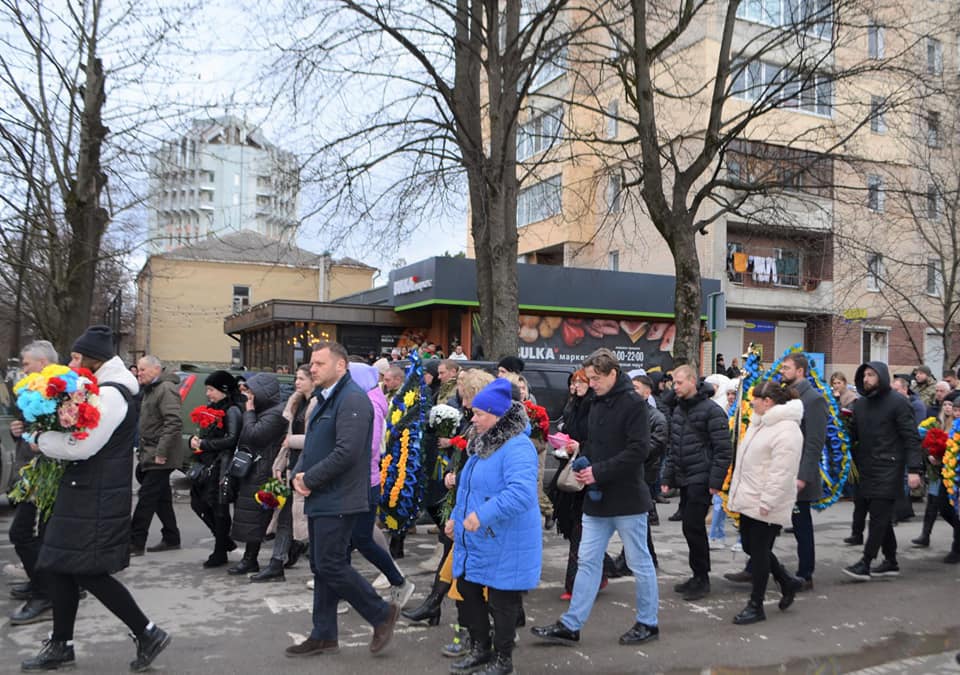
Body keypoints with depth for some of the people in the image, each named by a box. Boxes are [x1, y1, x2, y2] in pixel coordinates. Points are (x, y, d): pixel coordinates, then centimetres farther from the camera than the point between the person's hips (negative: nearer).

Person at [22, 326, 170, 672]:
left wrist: (41, 439, -9)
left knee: (91, 572, -6)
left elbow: (81, 445, -23)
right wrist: (48, 436, -2)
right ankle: (60, 645, 24)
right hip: (84, 494, 10)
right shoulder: (101, 391, 16)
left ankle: (147, 633, 5)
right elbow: (77, 435, 16)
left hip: (98, 500, -10)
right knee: (59, 566, 13)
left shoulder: (110, 396, -16)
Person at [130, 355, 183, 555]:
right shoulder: (150, 390, 19)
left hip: (160, 457, -10)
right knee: (162, 497, 13)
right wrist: (142, 450, 17)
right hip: (150, 454, 10)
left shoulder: (166, 389, -14)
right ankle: (171, 538, 20)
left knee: (147, 497, -8)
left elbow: (174, 424, -23)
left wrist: (161, 452, -24)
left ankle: (135, 542, -3)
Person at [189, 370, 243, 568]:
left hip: (222, 465, -9)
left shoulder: (232, 411, -11)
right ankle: (225, 541, 24)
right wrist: (194, 439, -3)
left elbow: (232, 439, -20)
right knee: (198, 501, 10)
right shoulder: (213, 409, 16)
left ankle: (220, 553, 12)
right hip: (208, 464, 9)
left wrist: (204, 444, -17)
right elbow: (206, 433, 19)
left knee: (219, 508, -1)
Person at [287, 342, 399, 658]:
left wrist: (309, 479, -16)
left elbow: (346, 453, -26)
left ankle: (382, 613, 10)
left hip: (338, 501, -10)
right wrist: (298, 475, 1)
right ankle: (323, 635, 24)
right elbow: (310, 446, 20)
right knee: (321, 567, 14)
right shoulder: (324, 399, 16)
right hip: (320, 499, 10)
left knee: (331, 566, -7)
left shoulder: (352, 400, -17)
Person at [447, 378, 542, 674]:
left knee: (502, 601, 4)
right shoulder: (484, 444, 11)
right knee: (468, 591, 16)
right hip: (475, 540, 10)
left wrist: (483, 515, -38)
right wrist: (456, 516, 19)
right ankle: (480, 649, 34)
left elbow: (521, 492, -35)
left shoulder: (517, 448, -21)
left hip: (504, 545, -10)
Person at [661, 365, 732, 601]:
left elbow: (723, 449, -14)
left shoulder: (711, 410, -11)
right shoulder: (678, 410, 14)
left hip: (701, 480, -8)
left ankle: (701, 577, 4)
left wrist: (716, 481, -17)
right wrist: (667, 477, 14)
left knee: (693, 527, -8)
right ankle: (699, 576, 21)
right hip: (684, 479, 8)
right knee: (691, 528, 12)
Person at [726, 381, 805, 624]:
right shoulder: (761, 423, 14)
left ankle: (756, 606, 15)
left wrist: (767, 502, -24)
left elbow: (782, 473, -24)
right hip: (749, 499, 10)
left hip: (766, 506, -10)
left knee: (760, 551, 1)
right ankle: (788, 582, 34)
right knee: (750, 547, 16)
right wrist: (738, 491, 21)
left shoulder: (786, 430, -19)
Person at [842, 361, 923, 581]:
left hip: (888, 470, -7)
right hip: (866, 470, 7)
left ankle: (865, 563, -8)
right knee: (881, 517, 12)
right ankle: (891, 562, 22)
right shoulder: (860, 404, 12)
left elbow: (911, 438, -9)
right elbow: (853, 435, 18)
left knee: (878, 517, -8)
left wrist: (914, 469, -16)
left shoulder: (897, 403, -6)